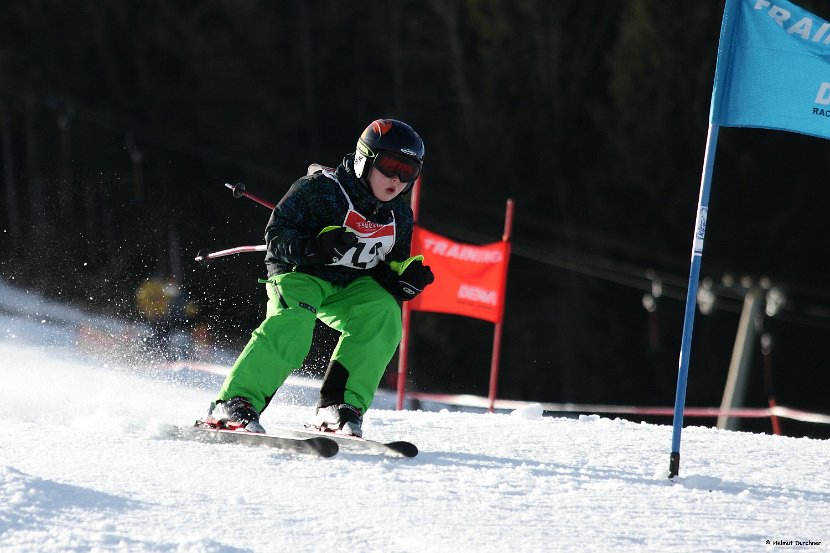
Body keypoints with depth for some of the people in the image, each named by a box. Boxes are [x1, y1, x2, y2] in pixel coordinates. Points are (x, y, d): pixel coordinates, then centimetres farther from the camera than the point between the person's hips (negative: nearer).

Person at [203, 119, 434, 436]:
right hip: (299, 274, -5)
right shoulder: (319, 188, -12)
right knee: (291, 325, -34)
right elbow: (276, 235, -15)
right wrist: (315, 247, -34)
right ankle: (235, 404, -30)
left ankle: (339, 408, -27)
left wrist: (406, 278, -9)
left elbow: (389, 274, 15)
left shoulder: (400, 217, 7)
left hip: (350, 288, 5)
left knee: (383, 313, -25)